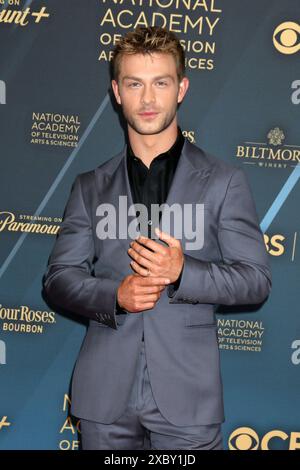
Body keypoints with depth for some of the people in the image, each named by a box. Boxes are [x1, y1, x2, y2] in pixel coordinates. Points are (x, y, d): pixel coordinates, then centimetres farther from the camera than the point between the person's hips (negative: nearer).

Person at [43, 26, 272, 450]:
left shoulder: (224, 181, 1)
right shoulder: (90, 187, 8)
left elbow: (256, 280, -1)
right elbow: (59, 277, 6)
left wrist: (182, 272, -19)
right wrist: (115, 295, -14)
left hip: (187, 395, -1)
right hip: (106, 395, 2)